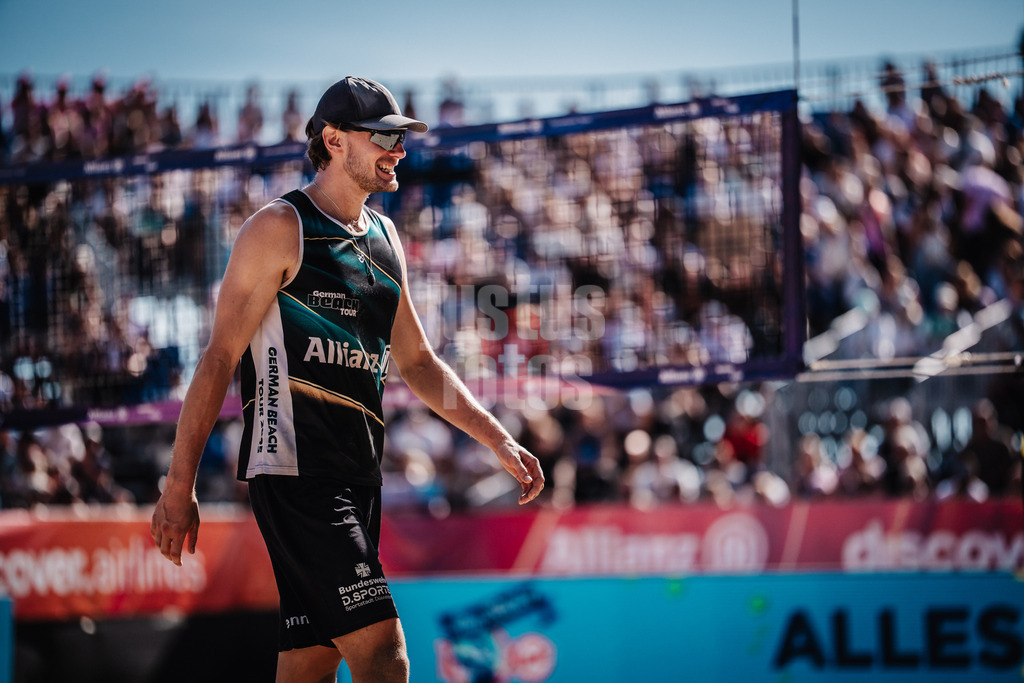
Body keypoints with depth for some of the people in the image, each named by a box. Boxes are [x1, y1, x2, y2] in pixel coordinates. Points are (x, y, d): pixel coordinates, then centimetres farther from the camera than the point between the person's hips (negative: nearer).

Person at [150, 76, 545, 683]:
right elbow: (219, 359, -7)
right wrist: (180, 485, -11)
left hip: (359, 478, 8)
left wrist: (500, 441, 15)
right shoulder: (281, 229, -5)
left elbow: (417, 362, 25)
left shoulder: (385, 239, 18)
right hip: (295, 471, -8)